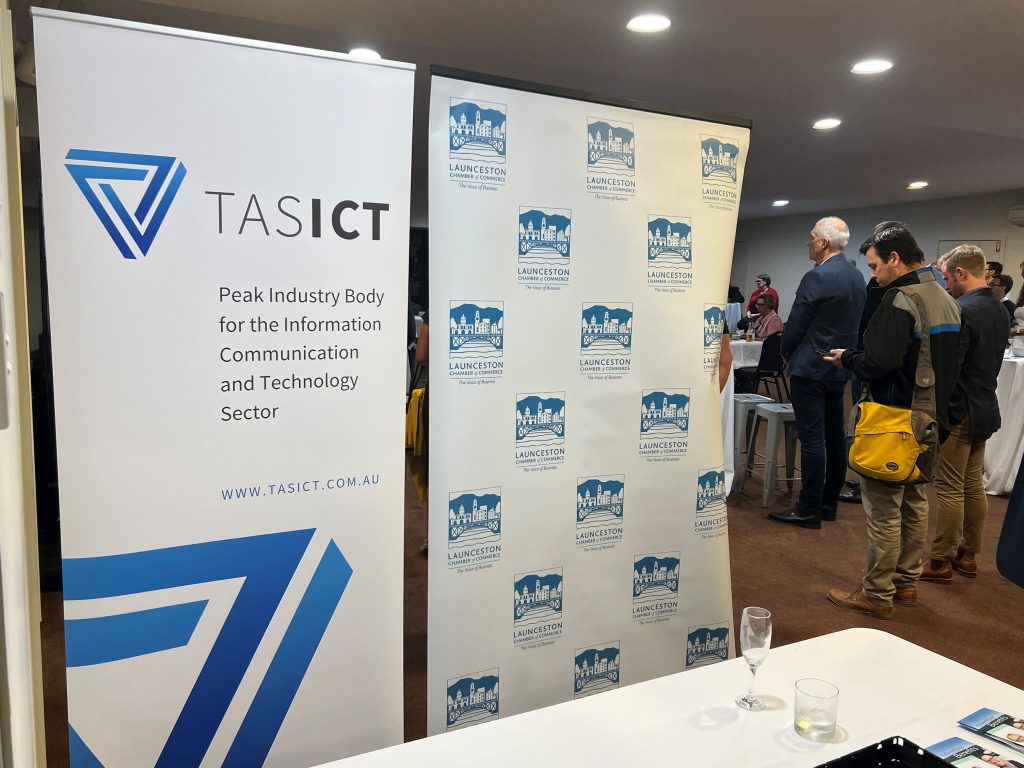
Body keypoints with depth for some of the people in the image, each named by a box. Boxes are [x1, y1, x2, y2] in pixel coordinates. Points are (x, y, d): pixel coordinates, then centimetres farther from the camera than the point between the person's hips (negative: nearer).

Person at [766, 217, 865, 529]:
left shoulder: (817, 277, -17)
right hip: (840, 367, 9)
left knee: (812, 438, -6)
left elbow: (795, 325, -13)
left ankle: (808, 509, -1)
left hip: (811, 367, -9)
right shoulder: (858, 277, 10)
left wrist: (787, 354, 5)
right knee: (834, 435, 12)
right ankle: (828, 502, 21)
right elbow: (855, 324, 15)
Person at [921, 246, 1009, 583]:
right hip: (985, 409, 9)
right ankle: (967, 555, 25)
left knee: (950, 489, -1)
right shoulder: (1000, 311, 8)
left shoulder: (961, 311, -20)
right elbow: (990, 362, 15)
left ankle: (941, 562, 7)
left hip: (958, 412, -9)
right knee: (973, 486, 15)